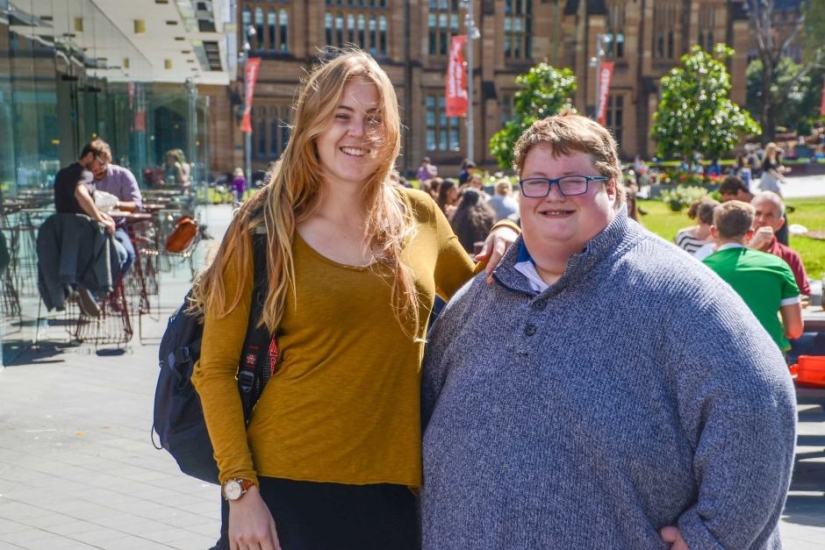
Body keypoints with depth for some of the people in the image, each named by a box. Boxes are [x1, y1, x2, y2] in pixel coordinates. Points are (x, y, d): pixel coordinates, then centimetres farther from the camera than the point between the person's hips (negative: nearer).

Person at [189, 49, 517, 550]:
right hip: (288, 485, -3)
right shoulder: (264, 232, -6)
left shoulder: (418, 217, 3)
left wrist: (501, 244, 1)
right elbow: (215, 369, -4)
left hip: (394, 485, 3)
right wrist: (240, 488, -11)